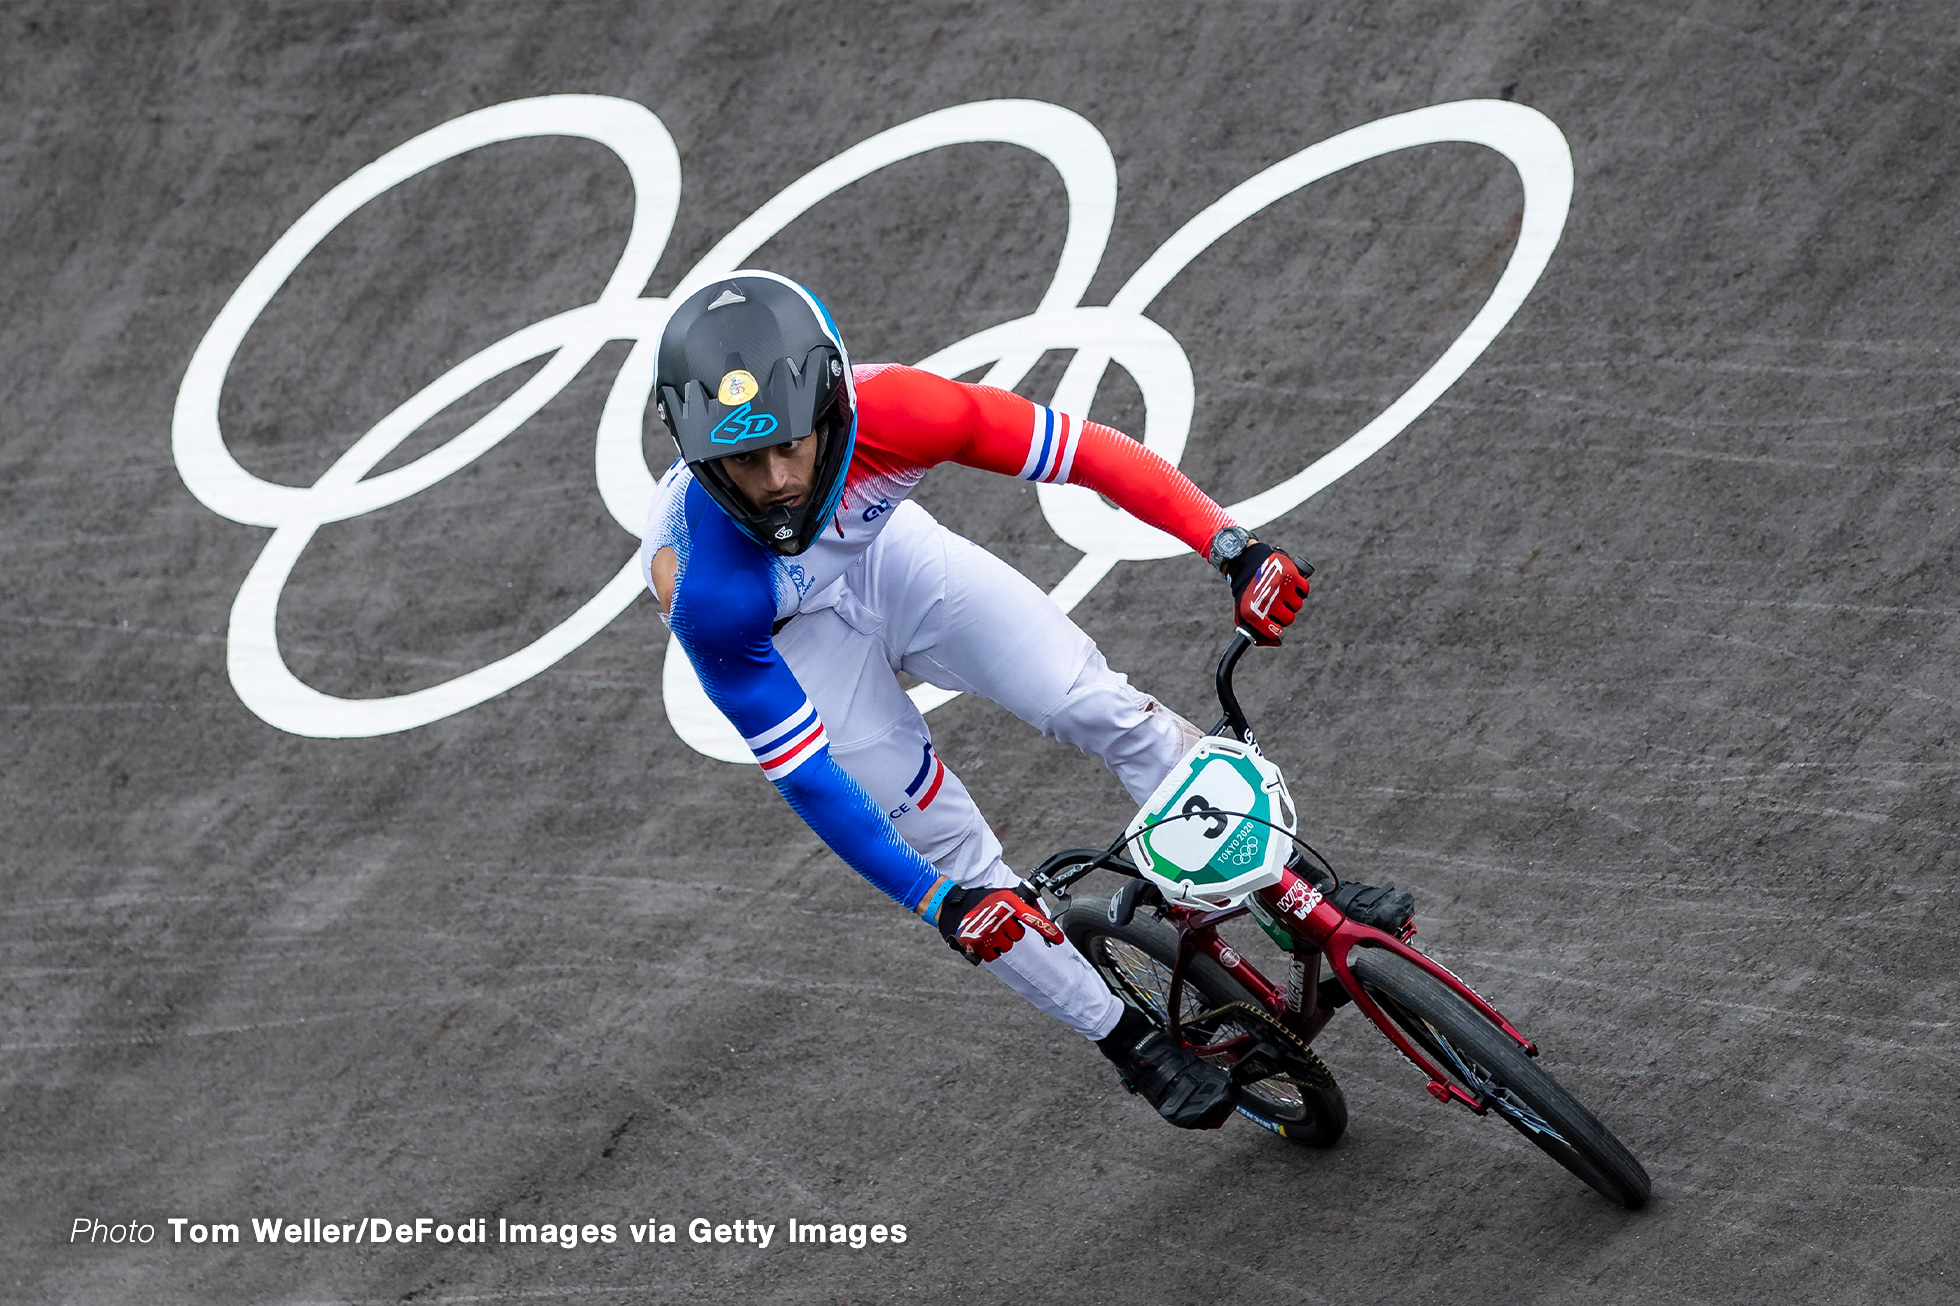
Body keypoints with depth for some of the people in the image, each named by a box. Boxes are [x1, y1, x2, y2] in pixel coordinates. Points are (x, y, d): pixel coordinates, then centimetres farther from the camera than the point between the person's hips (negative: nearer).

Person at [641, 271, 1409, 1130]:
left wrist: (1235, 548, -37)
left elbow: (1085, 451, -30)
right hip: (790, 641, -2)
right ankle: (1134, 1044, 18)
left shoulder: (883, 410, -38)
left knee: (1107, 711, -11)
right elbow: (796, 766, -32)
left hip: (887, 552, 2)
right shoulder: (698, 583, -39)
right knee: (958, 862, -4)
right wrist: (938, 904, -33)